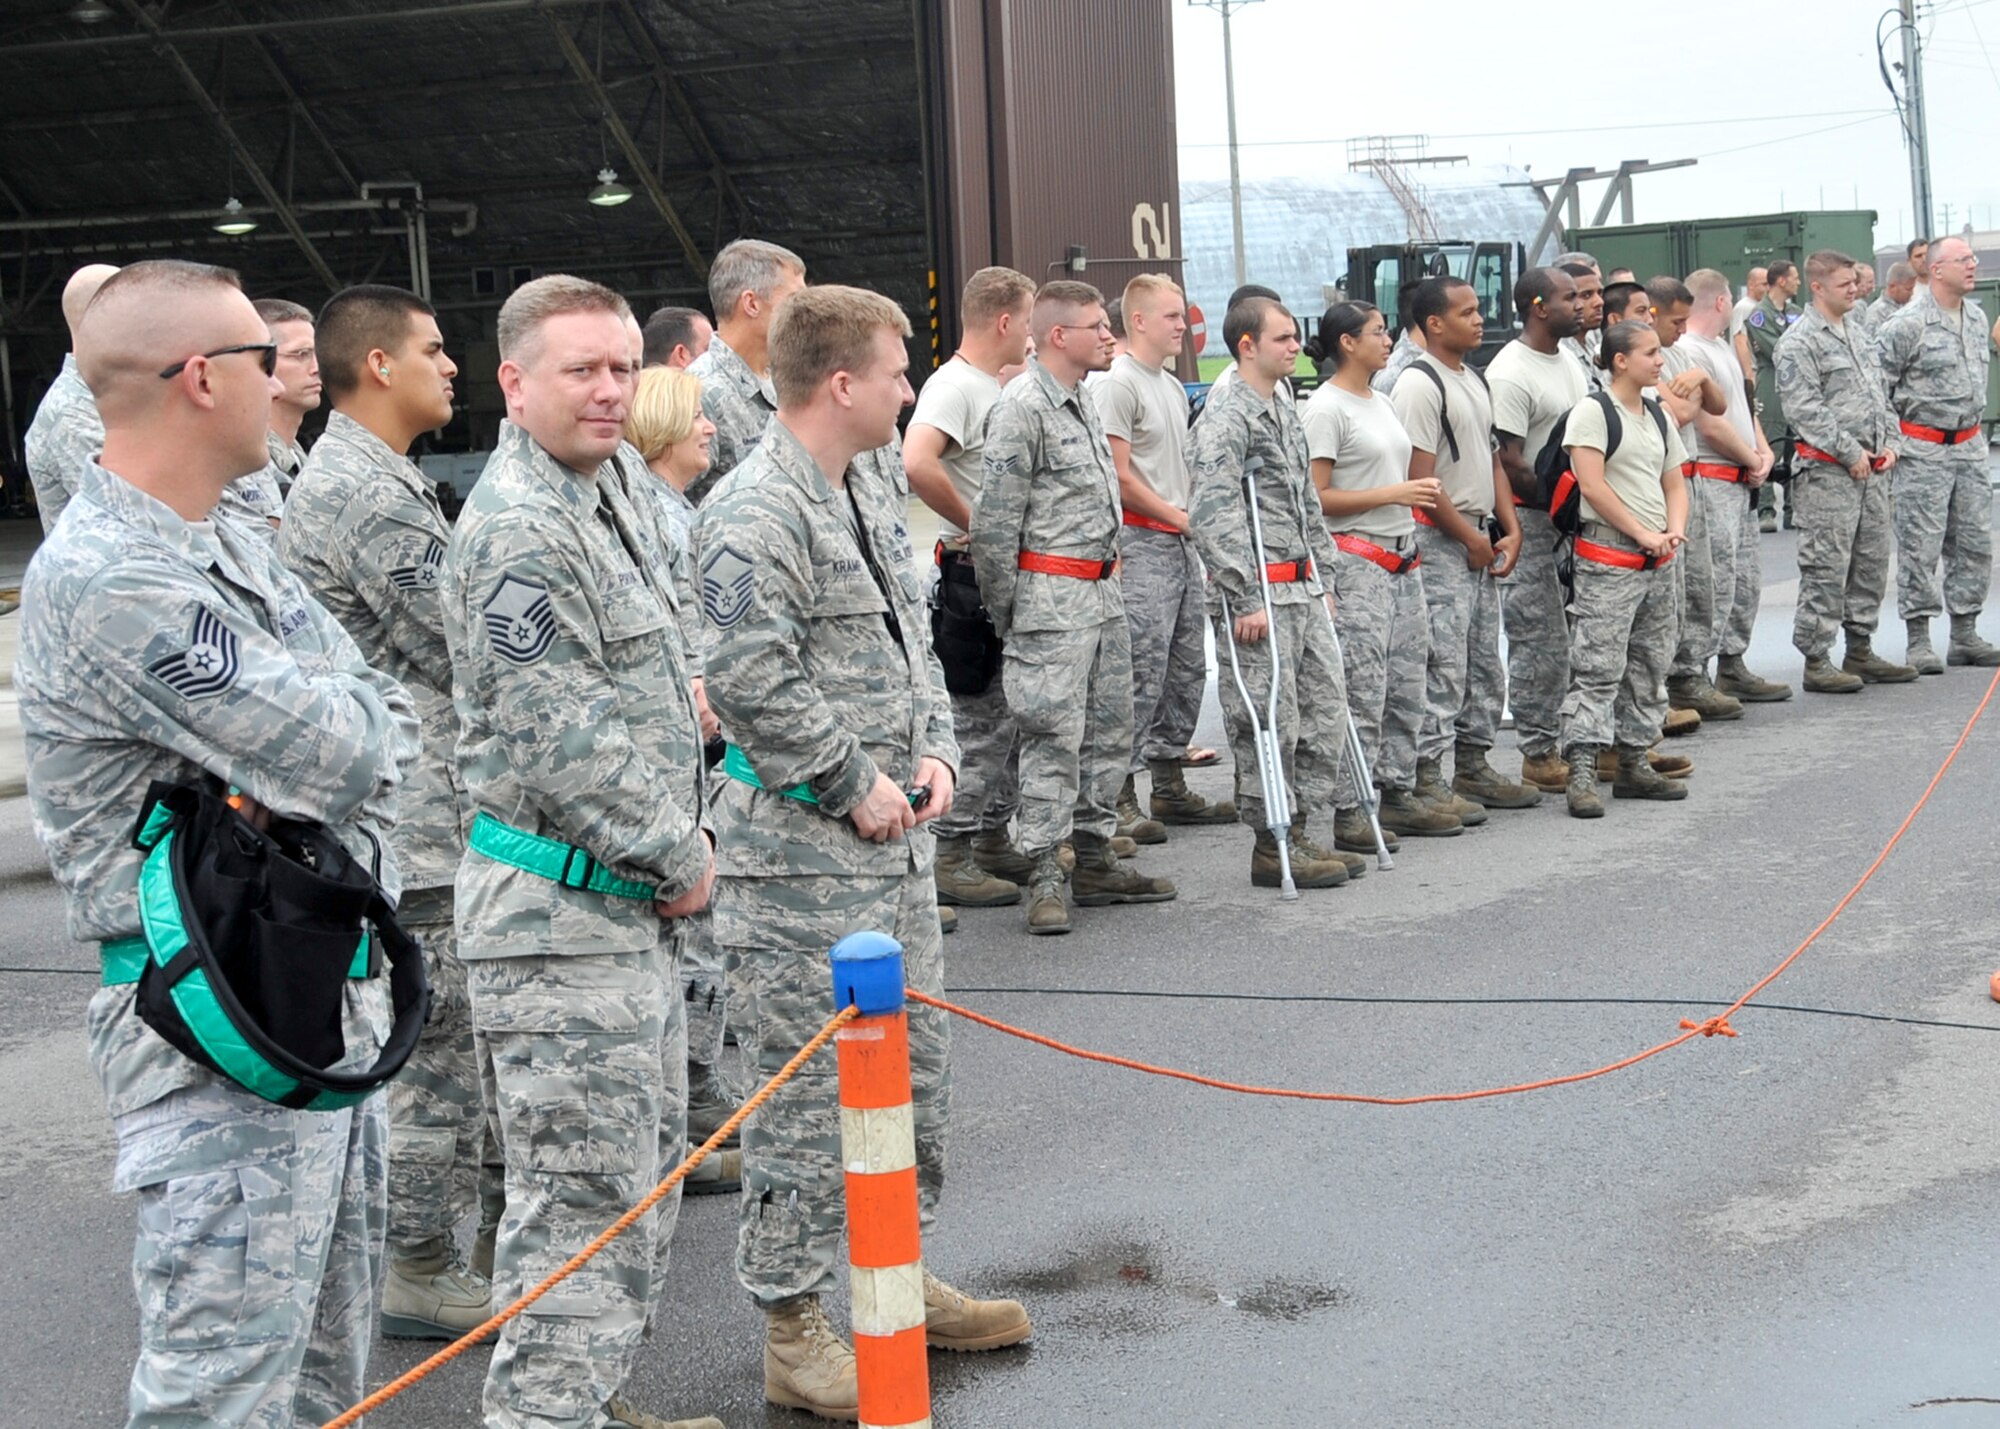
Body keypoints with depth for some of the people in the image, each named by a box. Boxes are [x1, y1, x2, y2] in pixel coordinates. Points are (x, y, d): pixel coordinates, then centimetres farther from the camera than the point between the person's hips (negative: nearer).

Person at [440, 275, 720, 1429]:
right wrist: (681, 858, -13)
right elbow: (561, 739, -23)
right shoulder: (518, 529, -19)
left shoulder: (612, 499, 14)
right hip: (558, 913, -10)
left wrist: (690, 830, 12)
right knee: (584, 1193, -7)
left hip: (630, 902, 10)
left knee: (650, 1172, 19)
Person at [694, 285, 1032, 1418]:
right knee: (814, 1092, -3)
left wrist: (934, 751, 6)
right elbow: (752, 685, -24)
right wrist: (856, 785, -16)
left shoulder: (877, 492, 13)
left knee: (918, 1068, 18)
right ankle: (794, 1331, 9)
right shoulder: (755, 514, -17)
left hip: (898, 838, 10)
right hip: (805, 856, -9)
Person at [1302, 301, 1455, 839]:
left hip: (1401, 557, 9)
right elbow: (1317, 497, -16)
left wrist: (1418, 492, 6)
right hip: (1356, 559, -9)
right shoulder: (1326, 408, -10)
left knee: (1407, 684, 10)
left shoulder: (1380, 402, 17)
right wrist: (1393, 494, -17)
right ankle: (1346, 810, -6)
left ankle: (1396, 794, 19)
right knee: (1361, 689, -10)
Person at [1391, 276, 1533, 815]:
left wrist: (1510, 531, 8)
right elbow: (1420, 479, -18)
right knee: (1443, 664, -10)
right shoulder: (1419, 385, -14)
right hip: (1439, 541, -9)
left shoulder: (1474, 380, 16)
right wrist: (1471, 540, -13)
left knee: (1485, 662, 13)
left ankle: (1472, 767, 23)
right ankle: (1426, 778, -5)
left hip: (1481, 539, 9)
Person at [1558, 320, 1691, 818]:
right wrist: (1642, 533, -15)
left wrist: (1674, 531, 0)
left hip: (1657, 560, 8)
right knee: (1598, 667, -11)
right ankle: (1582, 773, -12)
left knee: (1650, 666, 12)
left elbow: (1674, 485, 20)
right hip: (1608, 557, -8)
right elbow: (1592, 484, -16)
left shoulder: (1658, 417, 16)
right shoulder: (1593, 411, -8)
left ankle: (1633, 764, 21)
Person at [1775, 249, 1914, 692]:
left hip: (1872, 469, 8)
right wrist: (1851, 453, -16)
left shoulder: (1859, 333, 17)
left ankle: (1860, 651, 21)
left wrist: (1888, 441, 9)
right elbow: (1806, 409, -17)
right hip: (1828, 472, -8)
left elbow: (1879, 393, 23)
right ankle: (1816, 660, -3)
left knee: (1872, 561, 12)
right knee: (1826, 567, -8)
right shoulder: (1799, 343, -10)